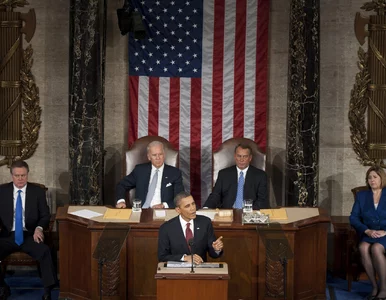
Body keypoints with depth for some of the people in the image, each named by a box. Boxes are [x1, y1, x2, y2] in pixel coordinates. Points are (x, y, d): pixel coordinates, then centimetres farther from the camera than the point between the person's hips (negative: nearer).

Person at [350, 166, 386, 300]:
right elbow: (353, 218, 4)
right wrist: (367, 230, -12)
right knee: (363, 247, -33)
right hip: (368, 234, 2)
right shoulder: (361, 195, 11)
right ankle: (375, 287, -21)